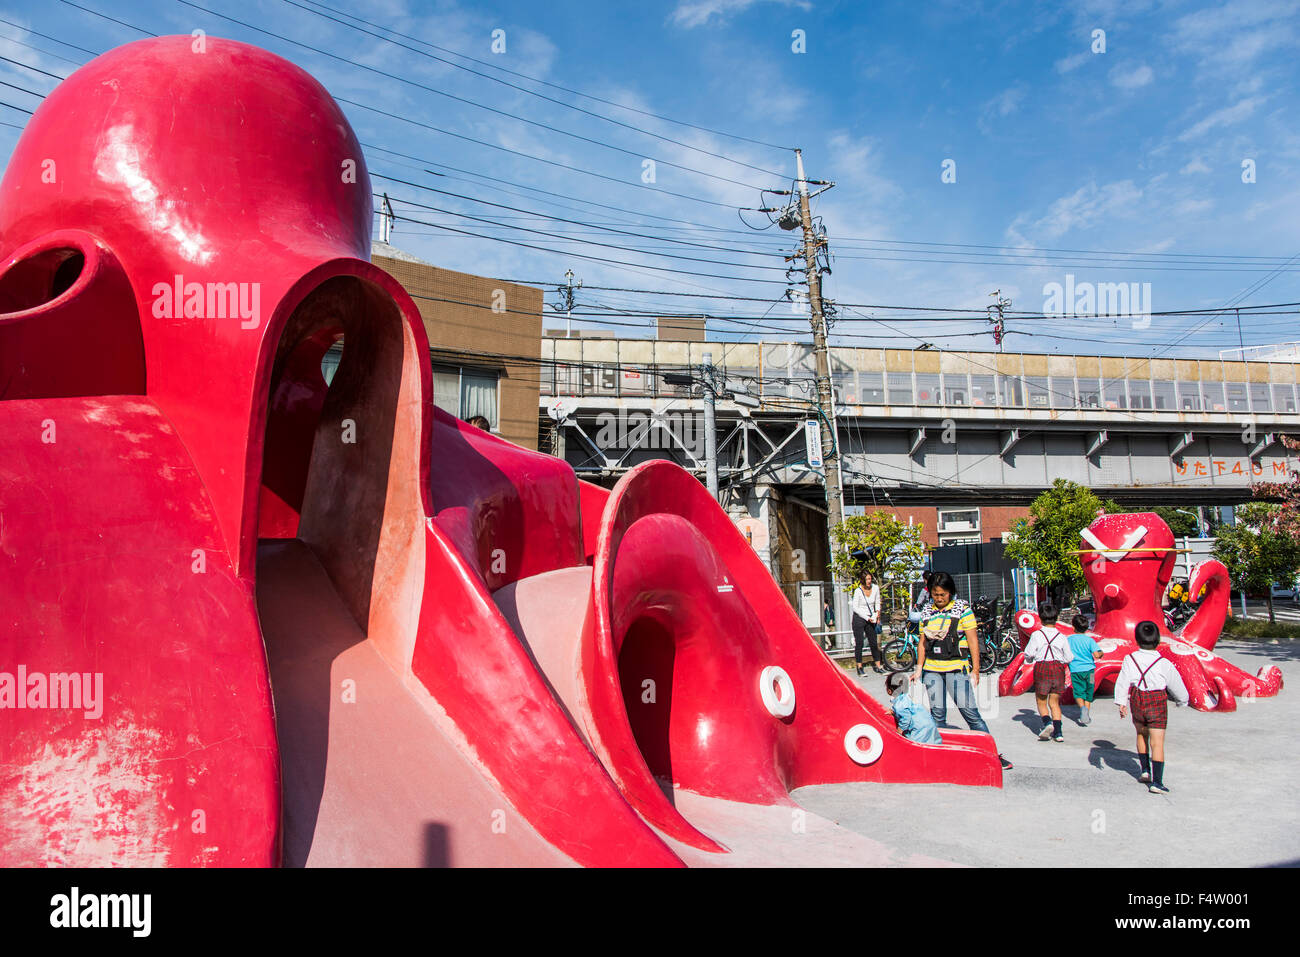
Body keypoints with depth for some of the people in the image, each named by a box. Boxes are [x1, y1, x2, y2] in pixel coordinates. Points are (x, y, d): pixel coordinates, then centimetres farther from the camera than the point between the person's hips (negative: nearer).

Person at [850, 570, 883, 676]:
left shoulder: (875, 588, -2)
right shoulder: (858, 591, -15)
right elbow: (855, 607, -12)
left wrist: (878, 612, -5)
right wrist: (867, 618, -14)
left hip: (870, 619, 4)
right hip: (859, 619, -4)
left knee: (874, 643, 6)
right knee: (859, 643, -2)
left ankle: (877, 666, 14)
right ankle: (859, 668, 6)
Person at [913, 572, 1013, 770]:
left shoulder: (962, 609, -1)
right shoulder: (926, 611, 11)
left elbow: (973, 640, -2)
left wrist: (975, 670, -6)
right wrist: (919, 668, 11)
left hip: (957, 668, -4)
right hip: (932, 670, 4)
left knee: (970, 712, -8)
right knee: (937, 714, 4)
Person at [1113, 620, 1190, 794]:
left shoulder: (1130, 659, -6)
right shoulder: (1164, 663, -9)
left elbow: (1122, 682, -10)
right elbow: (1176, 686, 3)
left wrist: (1121, 702, -7)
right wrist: (1182, 700, 22)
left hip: (1137, 701, 2)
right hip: (1157, 703, -2)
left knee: (1141, 734, 26)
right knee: (1157, 743, -3)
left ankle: (1145, 770, 28)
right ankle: (1156, 782, -7)